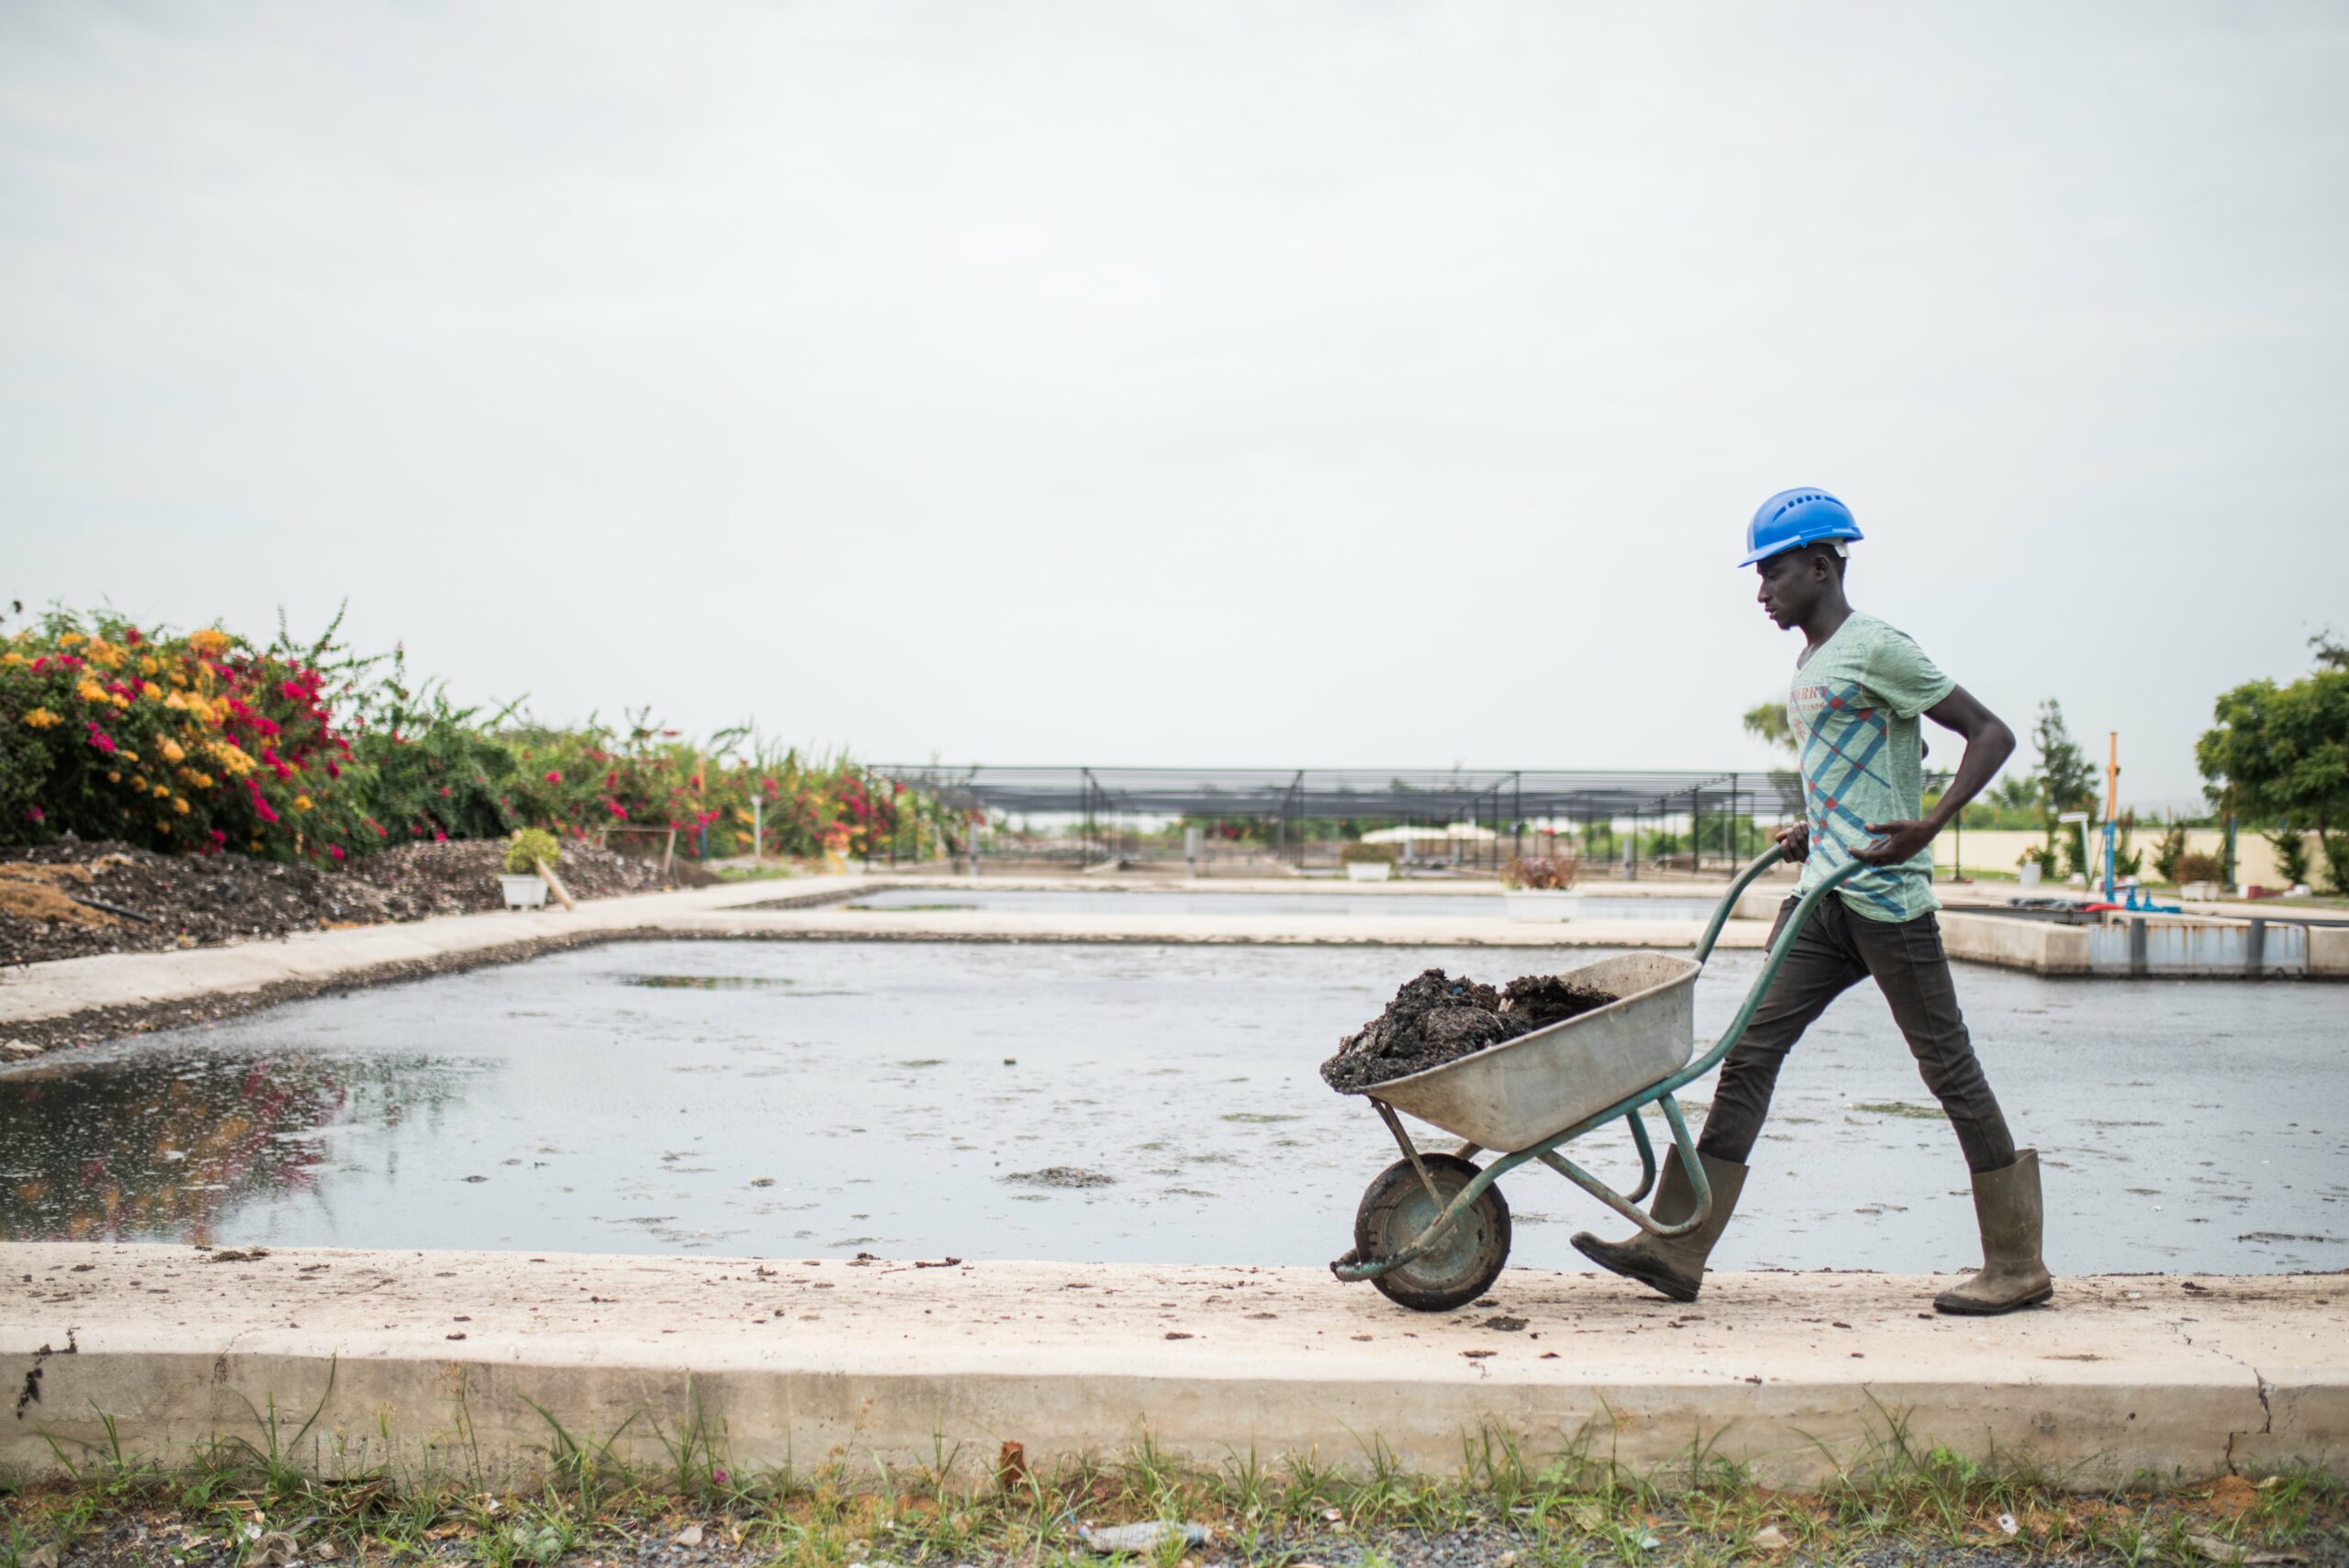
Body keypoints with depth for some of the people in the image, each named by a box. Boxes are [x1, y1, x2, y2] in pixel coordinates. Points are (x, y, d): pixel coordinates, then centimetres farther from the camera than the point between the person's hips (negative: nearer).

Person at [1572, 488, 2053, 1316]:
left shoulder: (1876, 649, -9)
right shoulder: (1810, 666, 18)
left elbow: (1991, 734, -10)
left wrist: (1931, 824, -20)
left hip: (1887, 897, -9)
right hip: (1821, 895, 9)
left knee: (1948, 1065, 0)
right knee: (1751, 1053, 1)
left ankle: (2018, 1266, 13)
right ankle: (1677, 1247, 0)